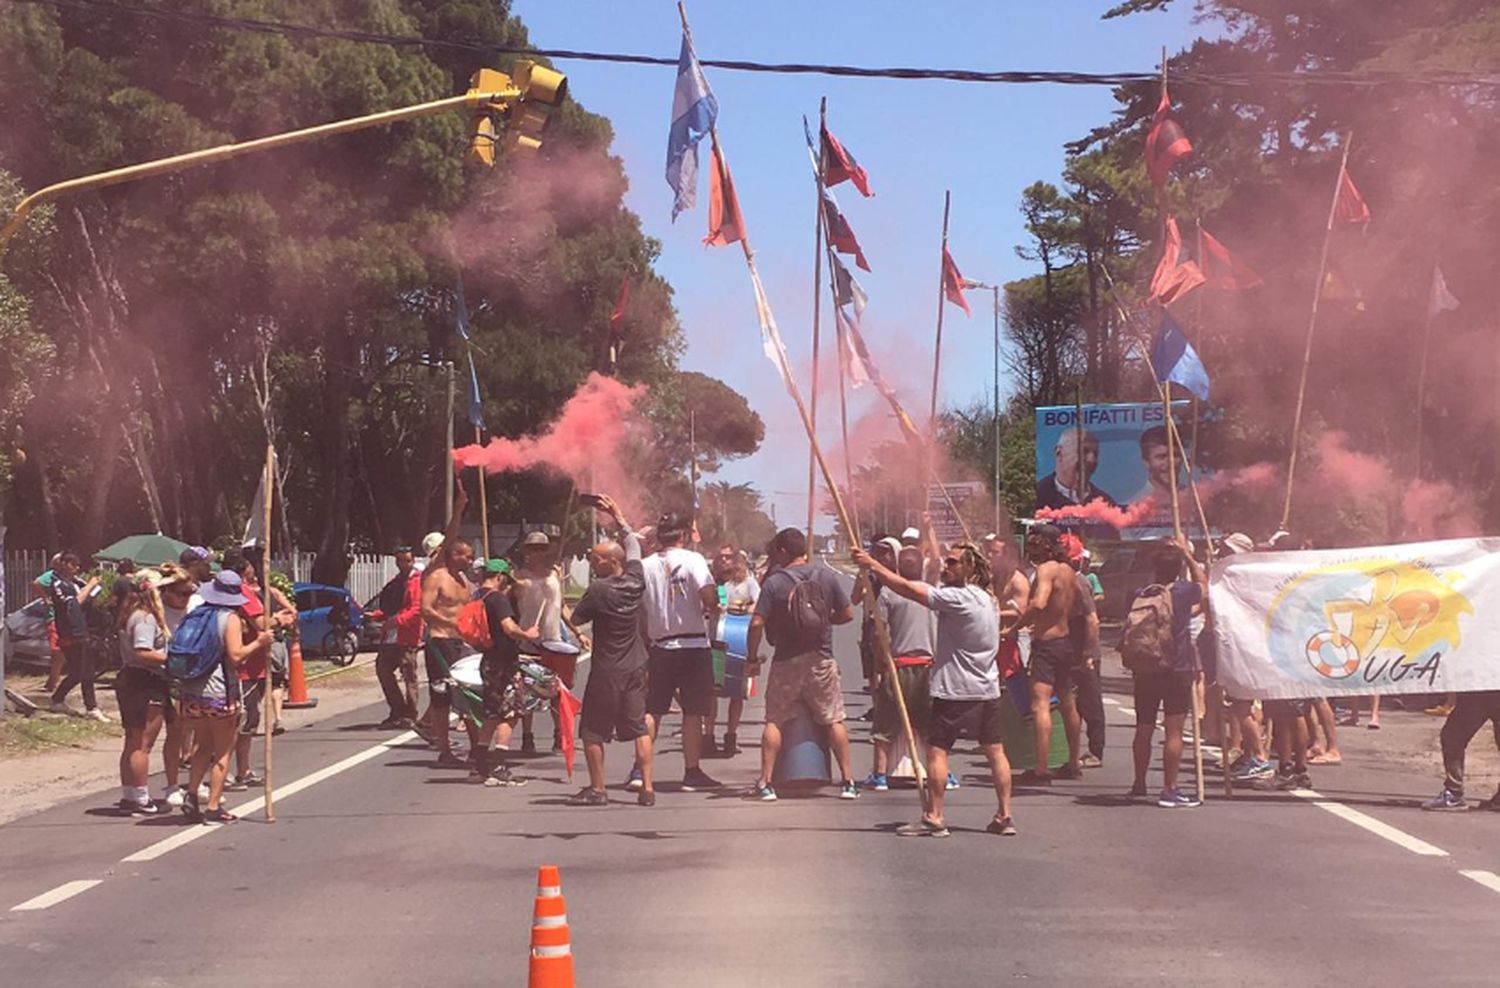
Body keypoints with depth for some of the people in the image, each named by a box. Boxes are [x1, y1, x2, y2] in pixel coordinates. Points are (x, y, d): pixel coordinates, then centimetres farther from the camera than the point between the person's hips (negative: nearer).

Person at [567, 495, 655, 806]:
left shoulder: (598, 589, -16)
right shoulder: (635, 580, 0)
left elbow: (577, 617, -3)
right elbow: (633, 545, 17)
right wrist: (617, 515, 25)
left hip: (606, 670, -6)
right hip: (635, 666, 6)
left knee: (594, 731, 5)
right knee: (639, 728, 8)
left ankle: (596, 789, 9)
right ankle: (647, 788, 5)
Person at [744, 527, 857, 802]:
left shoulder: (774, 582, -9)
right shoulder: (828, 576, -2)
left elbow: (757, 624, -12)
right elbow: (847, 614, 3)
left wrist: (753, 658, -2)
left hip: (786, 661, -2)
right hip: (821, 659, 2)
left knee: (774, 721, 7)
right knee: (834, 721, 9)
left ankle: (765, 783, 5)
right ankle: (848, 781, 10)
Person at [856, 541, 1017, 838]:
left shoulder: (959, 598, -15)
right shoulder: (987, 599, 13)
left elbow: (910, 589, -17)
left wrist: (873, 566, -12)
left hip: (956, 689, -9)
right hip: (987, 689, 9)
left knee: (936, 749, -3)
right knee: (995, 751, 8)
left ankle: (934, 818, -4)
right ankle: (1004, 816, 10)